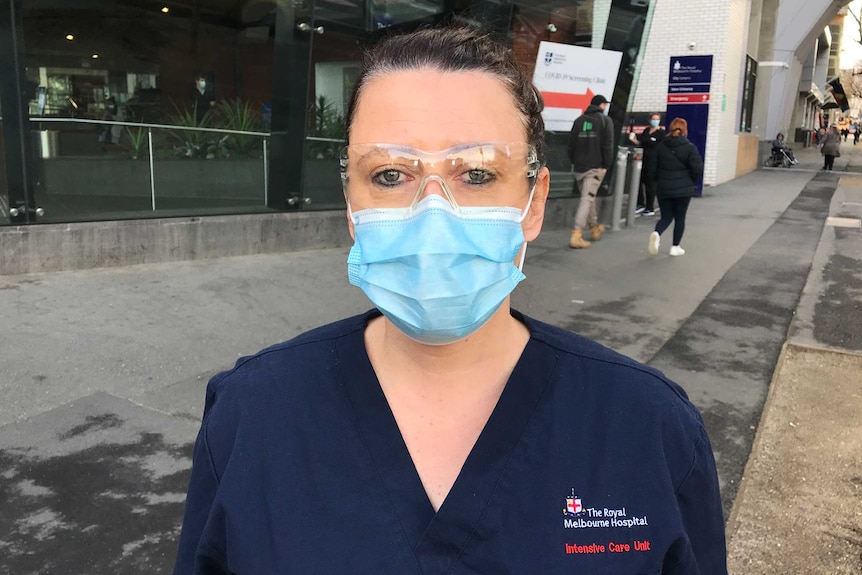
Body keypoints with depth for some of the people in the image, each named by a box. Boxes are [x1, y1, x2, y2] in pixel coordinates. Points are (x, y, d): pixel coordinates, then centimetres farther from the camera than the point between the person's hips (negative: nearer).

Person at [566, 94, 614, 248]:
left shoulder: (579, 120, 11)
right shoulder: (605, 120, -2)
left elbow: (571, 143, 10)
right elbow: (608, 145, -9)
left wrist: (574, 161, 15)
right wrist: (606, 165, -5)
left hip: (579, 166, 5)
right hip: (595, 166, -5)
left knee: (588, 197, 19)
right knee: (587, 199, -8)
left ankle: (595, 228, 34)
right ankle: (576, 236, -16)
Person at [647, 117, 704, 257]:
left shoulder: (661, 147, 1)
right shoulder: (690, 147, -7)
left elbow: (652, 168, 2)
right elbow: (698, 168, -10)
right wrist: (691, 181, 8)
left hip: (663, 189, 2)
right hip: (683, 189, -2)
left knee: (666, 217, 12)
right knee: (680, 218, 11)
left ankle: (657, 234, -18)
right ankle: (675, 247, 14)